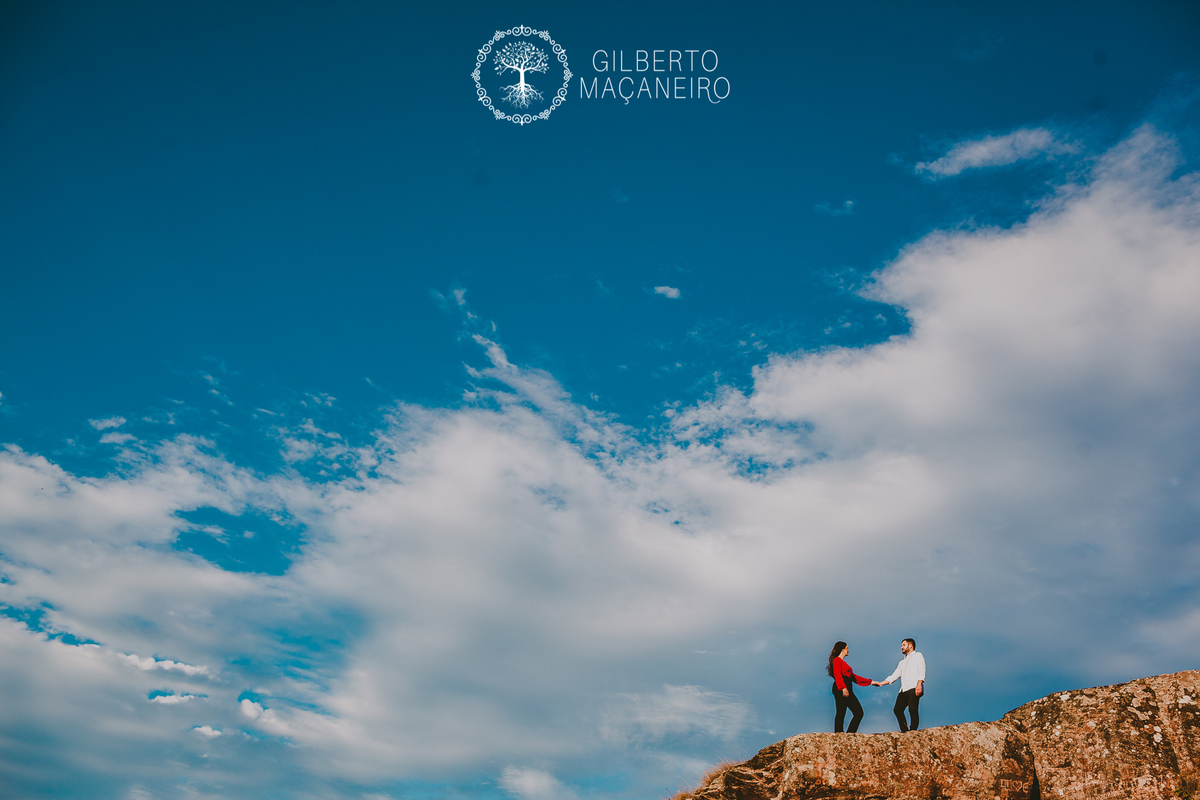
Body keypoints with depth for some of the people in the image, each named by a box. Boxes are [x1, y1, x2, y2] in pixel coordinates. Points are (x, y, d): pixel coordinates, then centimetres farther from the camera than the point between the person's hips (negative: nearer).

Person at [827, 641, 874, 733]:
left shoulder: (843, 662, 27)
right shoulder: (837, 660, -1)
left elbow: (854, 677, 28)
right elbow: (838, 675, -15)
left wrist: (870, 682, 29)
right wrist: (843, 688, -27)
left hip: (847, 690, 10)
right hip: (841, 690, -10)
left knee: (859, 713, 2)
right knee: (841, 713, -12)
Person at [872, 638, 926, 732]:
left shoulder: (917, 656, 11)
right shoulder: (902, 662, 33)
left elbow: (921, 671, -4)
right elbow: (894, 676, 28)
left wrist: (919, 684, -19)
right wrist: (881, 683, 18)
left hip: (914, 689, -7)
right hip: (904, 689, 7)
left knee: (912, 709, -16)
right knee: (897, 709, -5)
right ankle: (905, 731, -1)